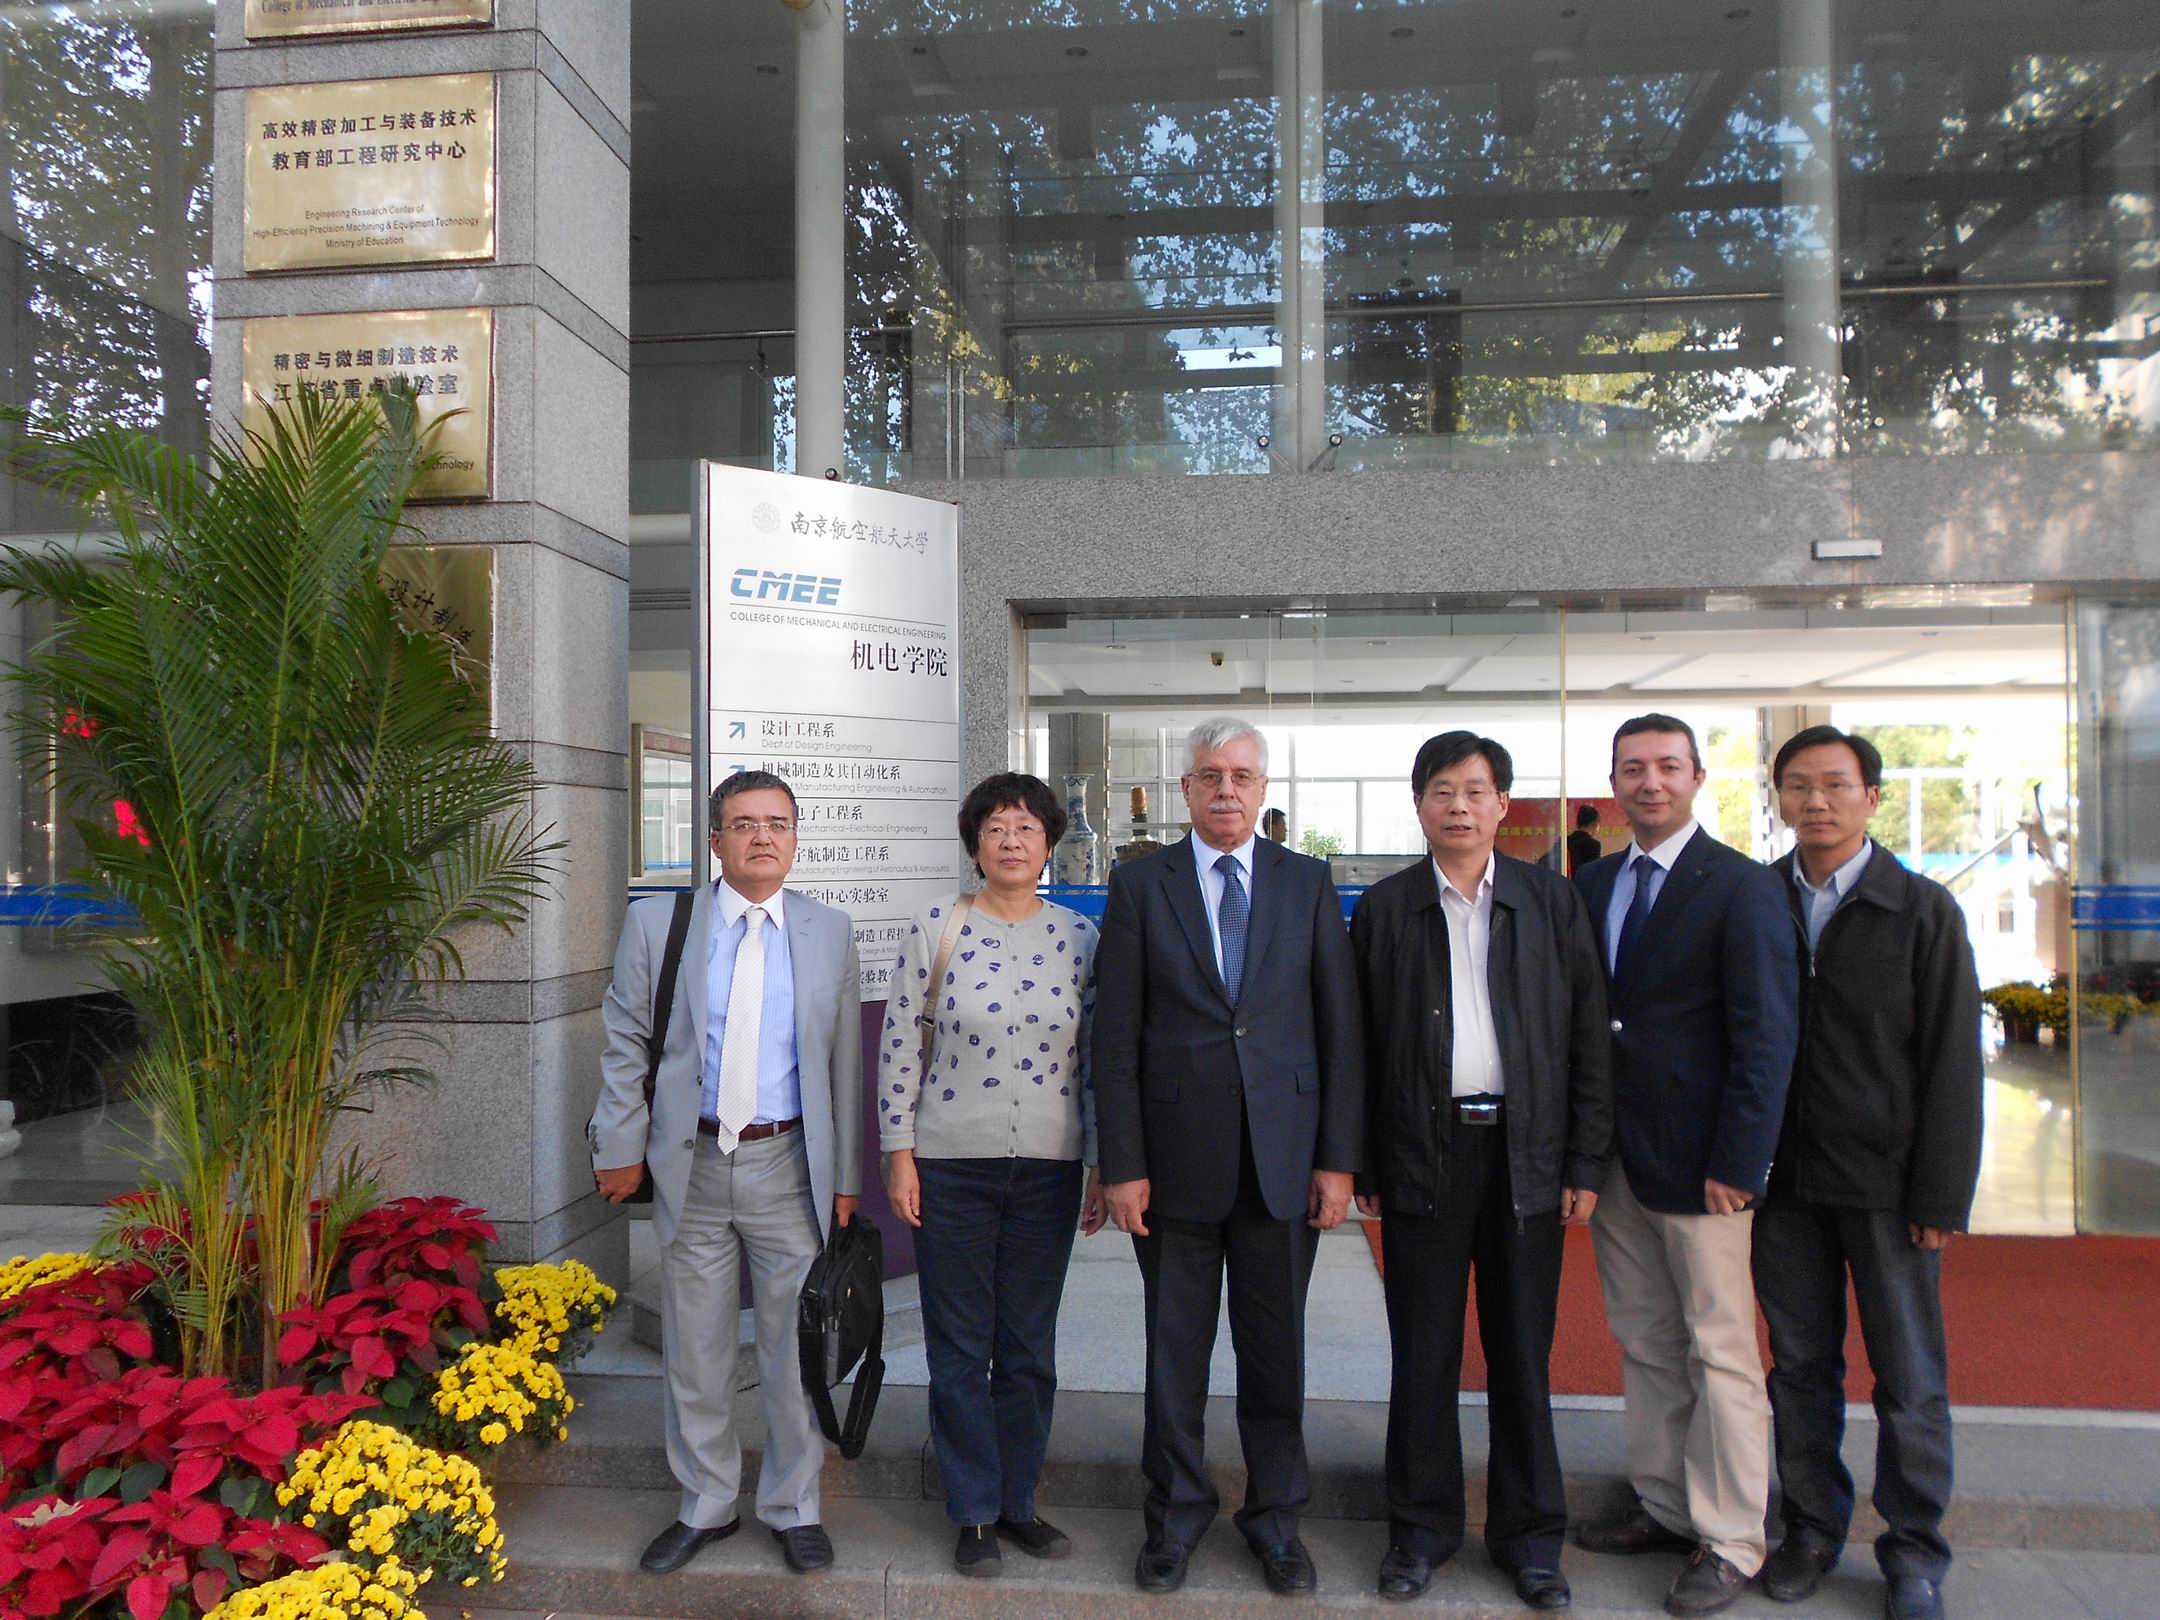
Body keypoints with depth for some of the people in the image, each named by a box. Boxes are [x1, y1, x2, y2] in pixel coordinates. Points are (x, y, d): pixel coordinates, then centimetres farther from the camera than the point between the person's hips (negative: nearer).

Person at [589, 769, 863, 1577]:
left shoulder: (830, 932, 2)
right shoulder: (656, 922, 0)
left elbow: (845, 1061, 2)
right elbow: (625, 1043, 3)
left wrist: (845, 1176, 1)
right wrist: (621, 1146, -2)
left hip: (790, 1164, 0)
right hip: (691, 1164, 0)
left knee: (795, 1346, 9)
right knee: (695, 1350, 13)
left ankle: (793, 1508, 28)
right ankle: (704, 1505, 32)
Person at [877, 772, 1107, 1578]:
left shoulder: (1079, 936, 2)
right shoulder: (937, 925, -4)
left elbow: (1097, 1055, 6)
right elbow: (898, 1044, -2)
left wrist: (1105, 1167, 4)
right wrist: (899, 1153, -5)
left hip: (1049, 1169, 2)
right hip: (951, 1165, -2)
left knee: (1030, 1347, 13)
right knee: (960, 1349, 8)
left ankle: (1017, 1500, 30)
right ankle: (973, 1512, 25)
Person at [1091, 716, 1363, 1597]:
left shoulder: (1308, 882, 4)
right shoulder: (1141, 885, 0)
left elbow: (1340, 1026, 3)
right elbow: (1115, 1037, -2)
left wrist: (1339, 1158, -1)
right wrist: (1122, 1164, -6)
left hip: (1283, 1155, 1)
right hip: (1177, 1156, -1)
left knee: (1276, 1350, 13)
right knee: (1175, 1349, 12)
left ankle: (1275, 1516, 32)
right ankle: (1175, 1514, 32)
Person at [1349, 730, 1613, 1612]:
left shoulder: (1552, 900, 4)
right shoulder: (1384, 908, 2)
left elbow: (1587, 1036, 3)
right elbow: (1362, 1046, 2)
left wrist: (1586, 1163, -2)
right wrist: (1362, 1166, -1)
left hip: (1526, 1153, 1)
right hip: (1422, 1152, 0)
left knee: (1523, 1351, 11)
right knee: (1424, 1352, 8)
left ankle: (1529, 1532, 27)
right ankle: (1422, 1525, 25)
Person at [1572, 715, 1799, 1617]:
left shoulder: (1742, 887, -8)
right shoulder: (1595, 886, 9)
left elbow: (1768, 1035, -12)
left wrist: (1738, 1162, -16)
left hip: (1698, 1161, -6)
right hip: (1616, 1154, 6)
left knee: (1720, 1353, 5)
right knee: (1644, 1345, 15)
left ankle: (1730, 1542, 18)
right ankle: (1664, 1507, 30)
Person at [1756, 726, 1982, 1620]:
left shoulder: (1924, 910, -3)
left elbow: (1952, 1060, -5)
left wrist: (1942, 1194, -8)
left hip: (1886, 1181, -2)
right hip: (1784, 1178, 2)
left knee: (1909, 1378, 8)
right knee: (1800, 1364, 11)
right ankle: (1812, 1529, 27)